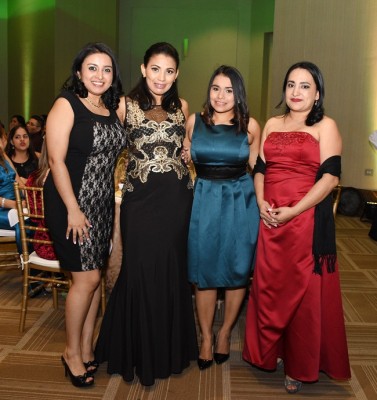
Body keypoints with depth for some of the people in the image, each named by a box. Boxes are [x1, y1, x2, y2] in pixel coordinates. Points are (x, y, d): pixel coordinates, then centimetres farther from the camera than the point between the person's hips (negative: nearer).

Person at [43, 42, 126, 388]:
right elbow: (56, 160, -14)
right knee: (87, 278, -5)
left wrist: (116, 198, 5)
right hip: (72, 204, -6)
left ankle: (86, 349, 25)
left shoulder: (113, 109, 11)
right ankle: (72, 352, 16)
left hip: (104, 204, 6)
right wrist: (73, 210, -17)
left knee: (95, 276, 10)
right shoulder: (66, 106, -8)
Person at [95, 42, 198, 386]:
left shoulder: (181, 107, 8)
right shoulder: (126, 106, -1)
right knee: (140, 272, 2)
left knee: (172, 271, 10)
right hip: (140, 199, -3)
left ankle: (170, 348, 30)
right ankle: (138, 352, 23)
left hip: (177, 199, 3)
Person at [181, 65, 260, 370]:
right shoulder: (194, 121, 3)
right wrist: (185, 157, -6)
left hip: (240, 201, -1)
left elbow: (257, 168, 6)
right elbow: (185, 159, 15)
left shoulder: (250, 126, -1)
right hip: (205, 199, 1)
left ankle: (225, 333, 28)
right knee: (204, 269, 5)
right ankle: (206, 337, 22)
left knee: (237, 269, 7)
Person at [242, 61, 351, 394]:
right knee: (269, 287, 10)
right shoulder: (272, 125, 15)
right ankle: (270, 352, 30)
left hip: (308, 218, -4)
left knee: (304, 291, 2)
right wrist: (261, 203, -5)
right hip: (270, 218, 5)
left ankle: (300, 366, 19)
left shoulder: (325, 126, 0)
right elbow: (260, 169, 13)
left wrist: (293, 211, -17)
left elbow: (330, 176, -9)